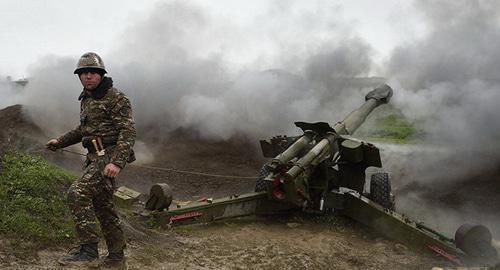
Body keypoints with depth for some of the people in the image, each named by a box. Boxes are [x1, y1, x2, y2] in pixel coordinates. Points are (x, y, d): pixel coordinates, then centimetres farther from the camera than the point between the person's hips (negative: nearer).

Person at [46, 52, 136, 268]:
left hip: (109, 156, -9)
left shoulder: (115, 98, -11)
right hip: (95, 158, 9)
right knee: (102, 205, 13)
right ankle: (116, 256, 23)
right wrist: (60, 142, 26)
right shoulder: (85, 100, 16)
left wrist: (117, 162, -28)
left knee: (77, 193, -23)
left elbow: (128, 131, -19)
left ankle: (88, 248, -18)